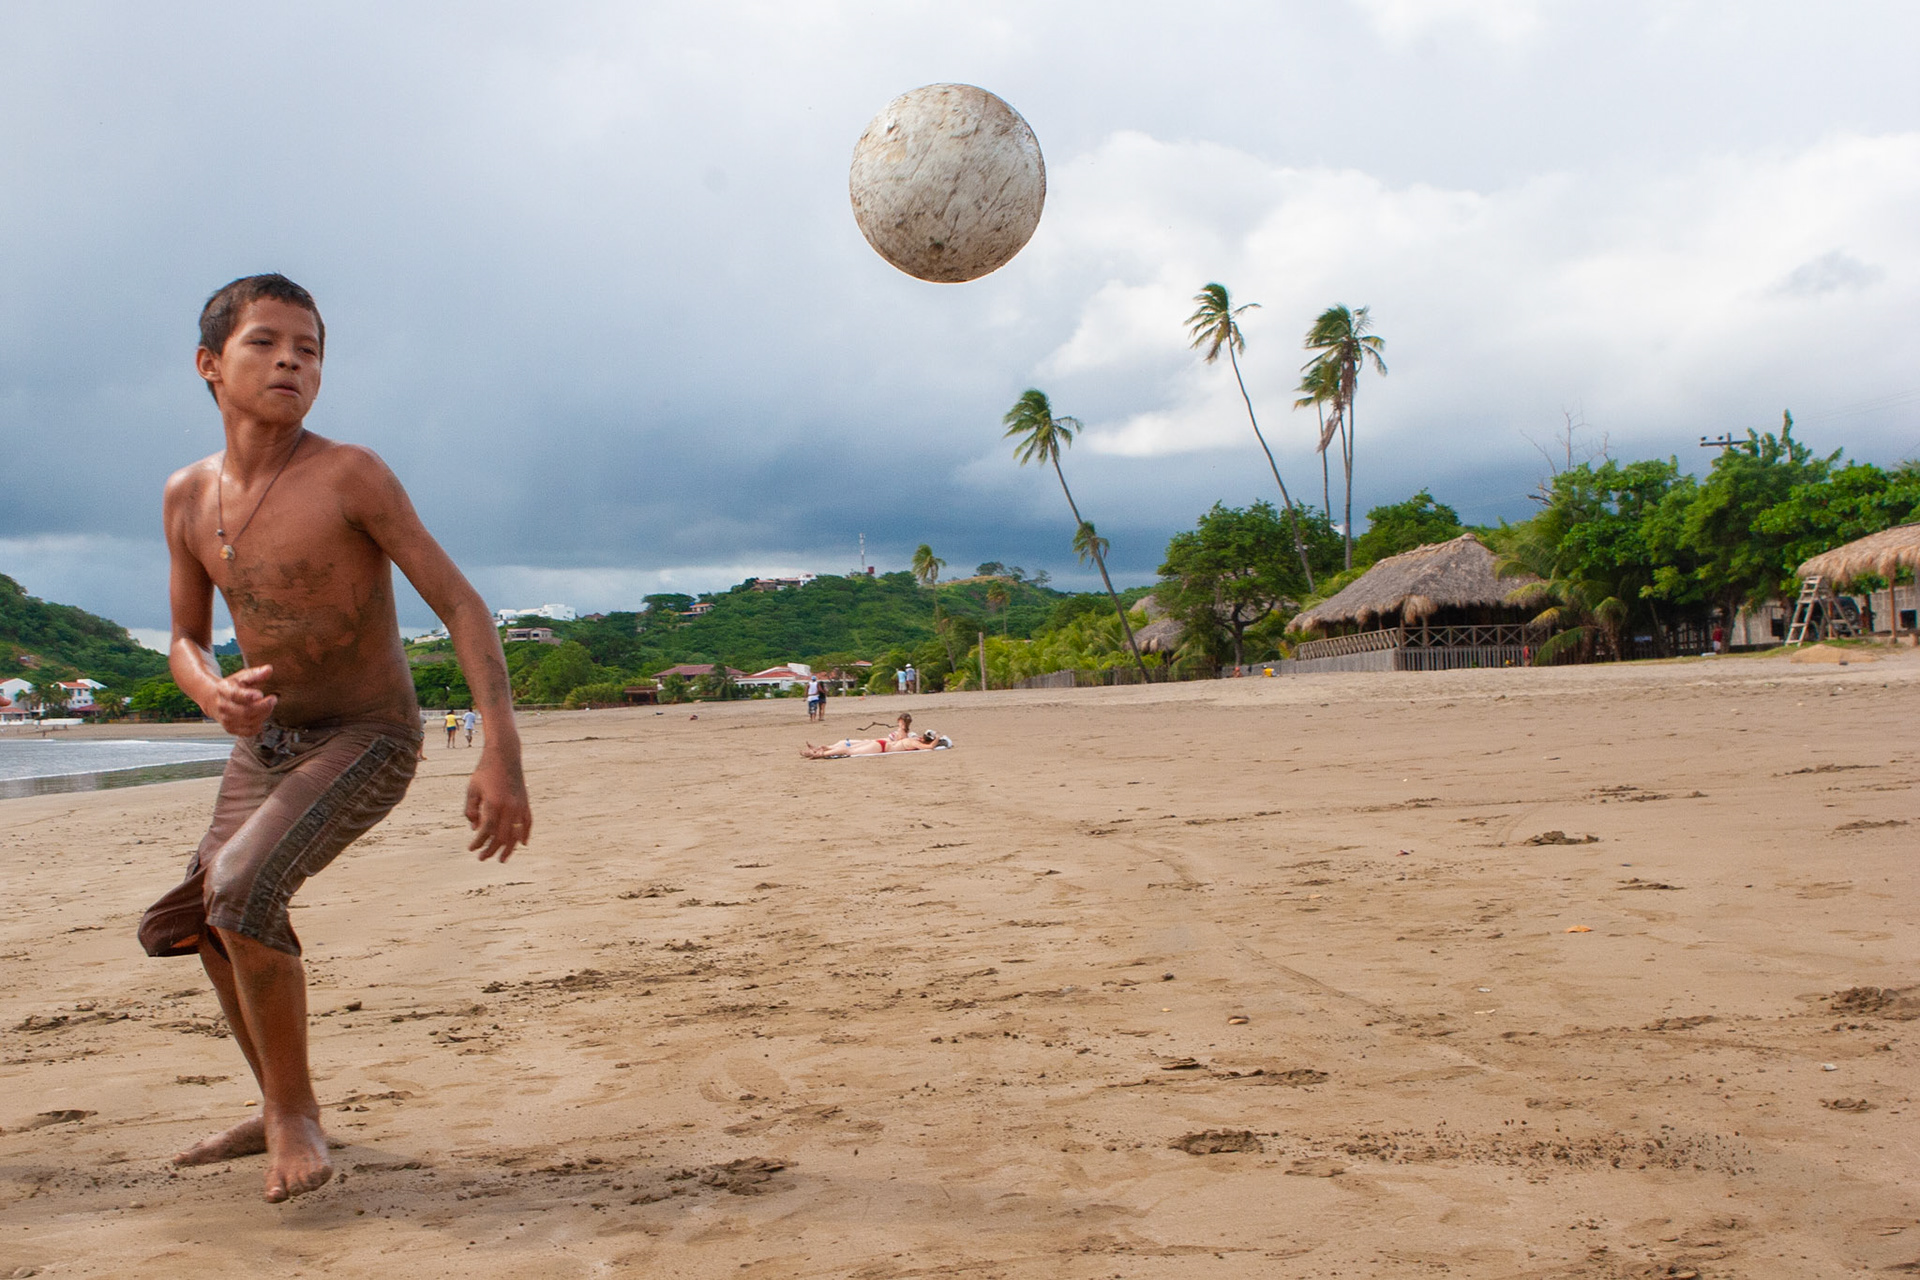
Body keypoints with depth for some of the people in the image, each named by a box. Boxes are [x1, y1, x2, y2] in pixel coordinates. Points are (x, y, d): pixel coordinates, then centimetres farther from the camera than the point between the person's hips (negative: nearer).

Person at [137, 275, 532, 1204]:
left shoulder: (350, 475, -21)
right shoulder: (188, 497, -2)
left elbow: (461, 606, -22)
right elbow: (186, 641, 8)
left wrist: (502, 755, -32)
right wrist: (213, 693, -18)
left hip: (369, 740, -7)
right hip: (266, 739, 8)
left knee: (242, 888, -27)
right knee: (202, 916, 16)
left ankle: (295, 1111, -7)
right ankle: (278, 1112, 35)